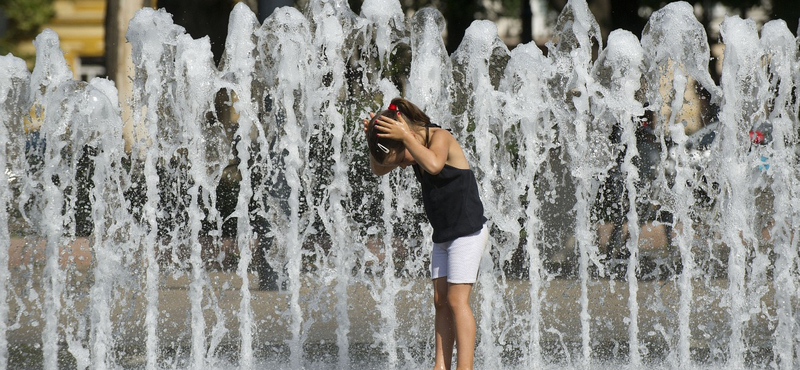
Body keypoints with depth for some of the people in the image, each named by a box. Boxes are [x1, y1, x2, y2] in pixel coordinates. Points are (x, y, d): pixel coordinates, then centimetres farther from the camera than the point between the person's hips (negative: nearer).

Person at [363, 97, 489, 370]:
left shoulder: (440, 137, -17)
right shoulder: (415, 148, 6)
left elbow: (433, 164, -39)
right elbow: (378, 169, 13)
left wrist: (405, 136, -34)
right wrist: (373, 141, -4)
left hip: (467, 232, -9)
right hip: (443, 236, 9)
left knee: (457, 300, -13)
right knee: (440, 301, 3)